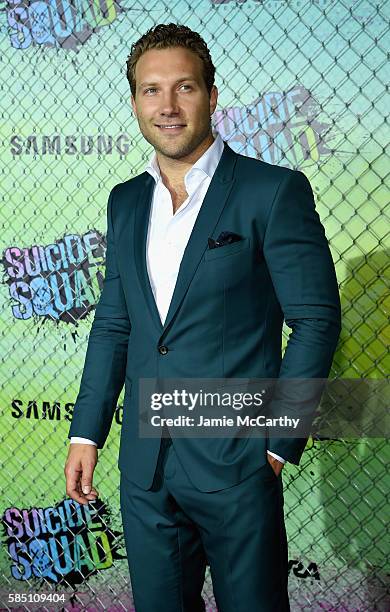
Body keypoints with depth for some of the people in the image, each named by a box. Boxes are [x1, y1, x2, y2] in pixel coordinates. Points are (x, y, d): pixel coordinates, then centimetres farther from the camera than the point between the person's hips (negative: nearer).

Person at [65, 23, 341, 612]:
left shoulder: (275, 191, -8)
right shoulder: (125, 201, 11)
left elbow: (316, 319, -9)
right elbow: (113, 324, 15)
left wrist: (280, 441, -11)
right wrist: (87, 432, 9)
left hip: (236, 464, -5)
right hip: (144, 467, 5)